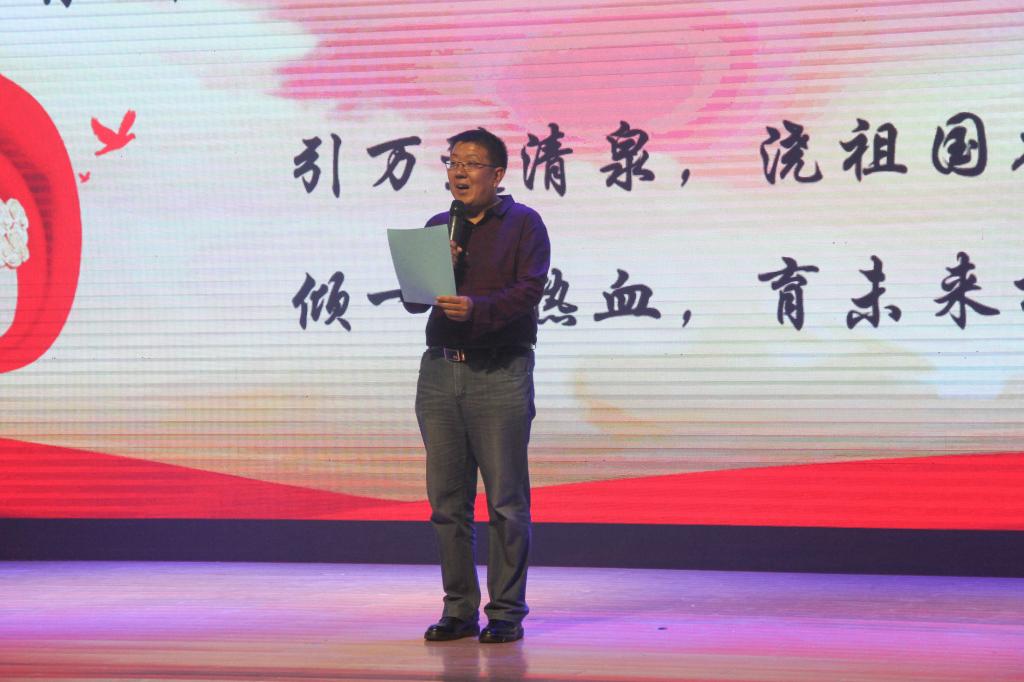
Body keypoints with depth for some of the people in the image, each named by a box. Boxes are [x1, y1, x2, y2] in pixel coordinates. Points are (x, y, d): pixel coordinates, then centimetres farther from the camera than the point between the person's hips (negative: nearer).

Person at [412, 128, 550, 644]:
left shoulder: (523, 224, 3)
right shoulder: (437, 228, 17)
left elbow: (528, 290, -10)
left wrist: (478, 308, -25)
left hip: (500, 374, -5)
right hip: (440, 370, 5)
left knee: (506, 502, -4)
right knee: (446, 501, 5)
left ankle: (506, 611, 1)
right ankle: (459, 610, 11)